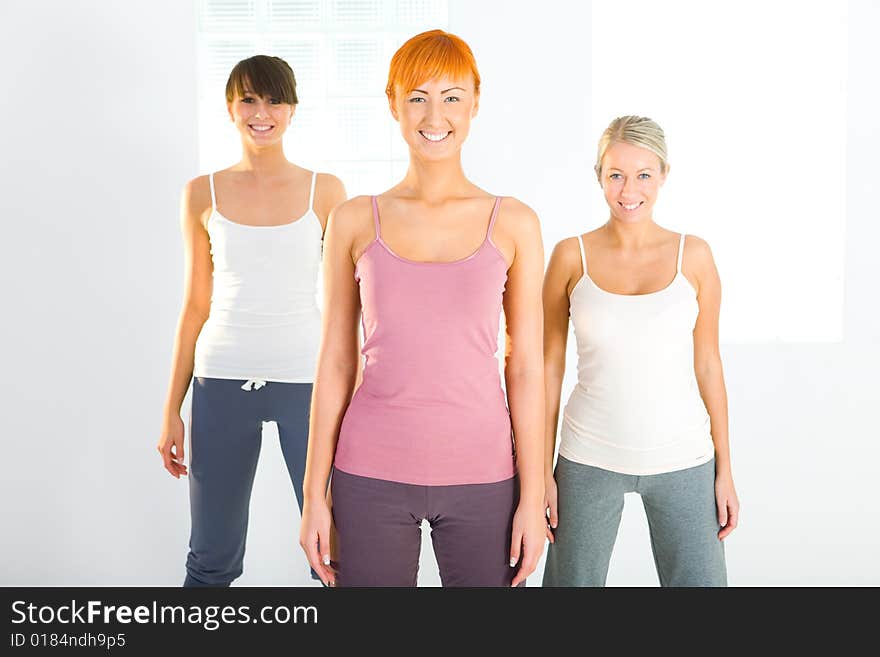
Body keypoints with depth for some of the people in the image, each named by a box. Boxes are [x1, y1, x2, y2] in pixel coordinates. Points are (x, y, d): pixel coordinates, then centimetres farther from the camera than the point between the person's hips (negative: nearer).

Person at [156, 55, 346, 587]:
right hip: (222, 381, 2)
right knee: (213, 559, 10)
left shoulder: (325, 190, 2)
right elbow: (196, 306, 9)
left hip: (306, 378, -1)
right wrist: (172, 410, 7)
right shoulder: (203, 194, 6)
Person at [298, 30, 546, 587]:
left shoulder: (513, 224, 1)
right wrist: (314, 494, 3)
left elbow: (526, 366, 2)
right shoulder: (356, 221, 1)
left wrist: (533, 497, 0)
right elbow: (336, 362, 4)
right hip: (373, 476, 0)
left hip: (482, 476, 0)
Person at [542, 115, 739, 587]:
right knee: (573, 580, 8)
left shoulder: (693, 256, -1)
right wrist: (543, 469, 0)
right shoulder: (571, 256, -3)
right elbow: (550, 367, 2)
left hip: (681, 460, 1)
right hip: (590, 459, 0)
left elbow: (707, 364, 4)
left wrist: (724, 470, 4)